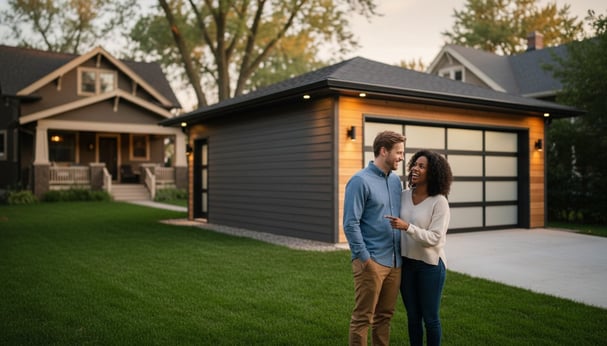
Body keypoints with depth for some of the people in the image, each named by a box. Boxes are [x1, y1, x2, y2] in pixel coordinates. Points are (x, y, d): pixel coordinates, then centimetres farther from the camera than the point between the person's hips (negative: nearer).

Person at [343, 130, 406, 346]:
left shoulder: (396, 180, 11)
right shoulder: (360, 181, -11)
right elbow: (350, 224, -15)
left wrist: (402, 251, 12)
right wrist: (365, 258, -15)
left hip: (394, 261, 7)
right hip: (372, 262, -7)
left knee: (385, 315, 16)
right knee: (363, 317, 1)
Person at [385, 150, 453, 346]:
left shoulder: (439, 202, -14)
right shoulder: (404, 195, 0)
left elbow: (434, 238, -20)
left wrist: (407, 227, -32)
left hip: (430, 264, -4)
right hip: (406, 263, 5)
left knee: (430, 318, 8)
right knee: (412, 316, 14)